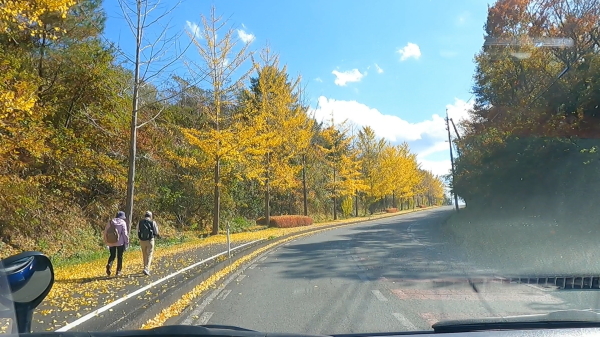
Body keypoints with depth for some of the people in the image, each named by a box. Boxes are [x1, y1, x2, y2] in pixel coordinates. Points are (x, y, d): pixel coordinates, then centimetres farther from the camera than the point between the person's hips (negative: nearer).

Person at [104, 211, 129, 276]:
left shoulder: (110, 222, 4)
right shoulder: (123, 223, -6)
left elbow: (105, 232, 5)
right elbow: (125, 233, -9)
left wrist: (106, 241, 15)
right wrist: (127, 243, -2)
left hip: (111, 242, 3)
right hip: (120, 242, -3)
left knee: (112, 256, 17)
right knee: (119, 257, 9)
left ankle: (109, 265, -10)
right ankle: (118, 271, 12)